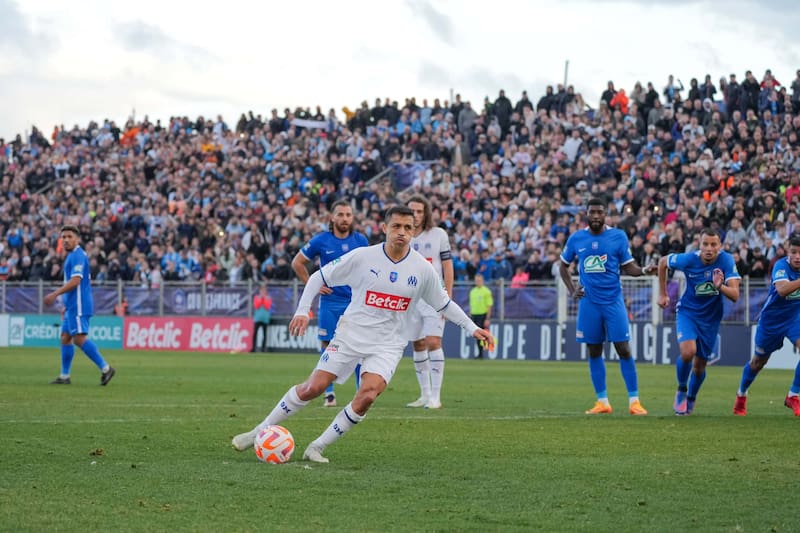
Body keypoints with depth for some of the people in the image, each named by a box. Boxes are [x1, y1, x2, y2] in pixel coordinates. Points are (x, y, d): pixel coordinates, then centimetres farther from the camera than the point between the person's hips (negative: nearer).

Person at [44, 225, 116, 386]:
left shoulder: (77, 256, -13)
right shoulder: (72, 256, 18)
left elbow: (75, 280, -23)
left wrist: (55, 294, -22)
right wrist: (67, 305, 25)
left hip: (78, 306, -10)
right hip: (73, 306, 10)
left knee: (79, 338, -14)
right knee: (65, 338, 10)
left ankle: (105, 368, -15)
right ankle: (64, 376, 12)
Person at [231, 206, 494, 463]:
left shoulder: (422, 269, -5)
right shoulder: (362, 257, -9)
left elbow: (444, 304, 11)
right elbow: (319, 277, 0)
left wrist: (472, 328, 4)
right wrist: (302, 311, -10)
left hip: (388, 345, 1)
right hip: (350, 335, -1)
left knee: (367, 396, -22)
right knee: (312, 388, -5)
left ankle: (318, 447, -7)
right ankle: (259, 432, 12)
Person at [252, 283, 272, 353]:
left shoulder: (269, 298, 8)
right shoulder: (256, 297, 10)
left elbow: (268, 307, -6)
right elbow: (256, 306, -4)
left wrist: (264, 298, -9)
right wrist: (260, 298, -8)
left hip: (265, 318, 0)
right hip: (257, 318, 0)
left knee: (264, 334, -2)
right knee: (255, 333, -8)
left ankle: (263, 348, 1)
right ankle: (253, 348, -8)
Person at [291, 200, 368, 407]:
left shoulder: (360, 240, 3)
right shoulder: (321, 241, -3)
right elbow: (297, 263, 7)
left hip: (356, 302, 1)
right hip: (330, 302, -1)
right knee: (328, 346, -1)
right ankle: (329, 393, 7)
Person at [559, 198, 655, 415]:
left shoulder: (618, 236, -1)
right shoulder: (576, 239, 4)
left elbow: (628, 267, 2)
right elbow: (563, 266, 18)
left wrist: (644, 270, -18)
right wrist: (571, 290, 6)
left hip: (613, 301, -2)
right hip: (589, 302, 2)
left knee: (624, 350, -7)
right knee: (594, 352, 5)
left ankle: (634, 401, -3)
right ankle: (602, 402, 13)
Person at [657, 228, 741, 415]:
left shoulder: (727, 261, -20)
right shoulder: (688, 259, -19)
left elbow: (735, 295, -25)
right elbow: (662, 262, 1)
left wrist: (720, 287, -45)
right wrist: (662, 294, 6)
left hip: (711, 317, 1)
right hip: (687, 311, -1)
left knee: (700, 365, 8)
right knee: (688, 351, -25)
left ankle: (691, 399, 36)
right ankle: (681, 391, 2)